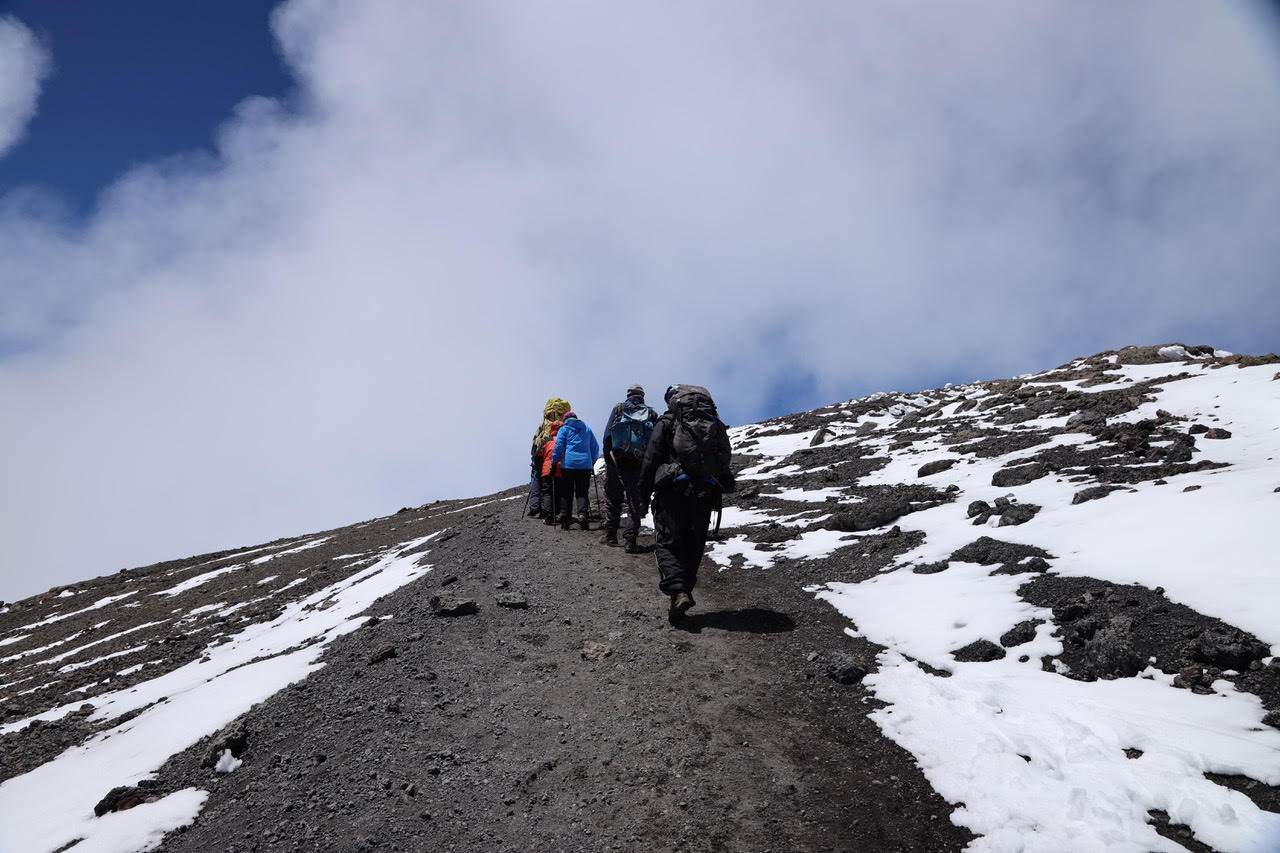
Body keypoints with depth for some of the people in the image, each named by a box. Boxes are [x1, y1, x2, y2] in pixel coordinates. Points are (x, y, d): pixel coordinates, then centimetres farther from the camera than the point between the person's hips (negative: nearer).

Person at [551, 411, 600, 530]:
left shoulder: (564, 429, 8)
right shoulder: (587, 429, 17)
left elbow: (558, 446, -3)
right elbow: (595, 447, 16)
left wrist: (554, 461, 4)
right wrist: (593, 461, 25)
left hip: (568, 463, -2)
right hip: (585, 464, 2)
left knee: (566, 493, 5)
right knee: (582, 492, 2)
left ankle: (565, 521, 2)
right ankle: (582, 514, -23)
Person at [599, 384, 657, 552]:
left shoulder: (619, 408, 7)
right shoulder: (651, 414, 9)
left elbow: (607, 435, 0)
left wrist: (607, 458, 3)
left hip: (616, 461, 0)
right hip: (638, 463, 0)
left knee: (612, 498, 13)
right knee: (634, 502, 3)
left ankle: (610, 534, 17)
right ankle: (630, 539, -6)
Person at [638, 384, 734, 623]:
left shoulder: (667, 422, 2)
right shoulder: (717, 425, 15)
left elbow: (650, 460, -2)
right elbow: (725, 462, 16)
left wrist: (644, 496, 2)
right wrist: (716, 497, 22)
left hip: (673, 491, -4)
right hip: (706, 494, 4)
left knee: (668, 543, 0)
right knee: (693, 547, 14)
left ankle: (678, 592, -18)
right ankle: (685, 591, 14)